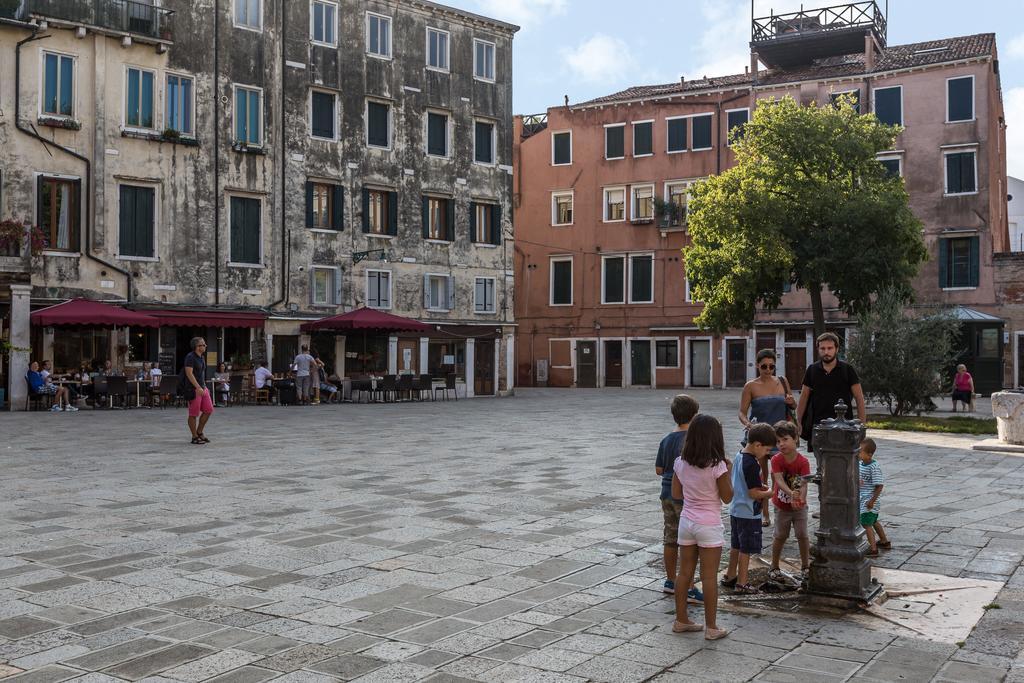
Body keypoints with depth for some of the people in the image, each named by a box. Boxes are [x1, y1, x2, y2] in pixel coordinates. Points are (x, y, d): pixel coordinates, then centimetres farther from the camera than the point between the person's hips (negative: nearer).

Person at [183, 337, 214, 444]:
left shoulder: (202, 357, 14)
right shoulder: (190, 357, -13)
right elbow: (189, 373, -20)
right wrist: (198, 387, -25)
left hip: (202, 388, 9)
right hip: (194, 389, -9)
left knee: (208, 410, 7)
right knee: (193, 414, 0)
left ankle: (199, 432, 20)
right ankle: (195, 437, 7)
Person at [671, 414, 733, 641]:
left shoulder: (680, 463, -3)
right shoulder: (717, 466, -17)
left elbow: (676, 494, 5)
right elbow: (727, 497, -8)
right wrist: (727, 472, 0)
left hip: (686, 522, 5)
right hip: (709, 525, -5)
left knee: (684, 573, 13)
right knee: (709, 577, 2)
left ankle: (681, 620, 22)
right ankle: (711, 627, 9)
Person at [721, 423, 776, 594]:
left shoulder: (738, 457, 6)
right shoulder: (752, 464, -23)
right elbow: (753, 493, -22)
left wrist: (760, 486, 9)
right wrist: (768, 493, -6)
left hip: (735, 510, 9)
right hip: (749, 514, -9)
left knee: (736, 546, 20)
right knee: (746, 549, 2)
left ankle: (730, 577, 30)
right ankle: (741, 584, 9)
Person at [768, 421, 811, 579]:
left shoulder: (803, 462, -17)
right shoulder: (776, 460, -17)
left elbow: (804, 483, -26)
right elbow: (779, 480, -28)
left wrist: (801, 498, -45)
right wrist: (791, 493, -46)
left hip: (799, 506, 0)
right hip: (782, 506, 0)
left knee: (802, 535, 4)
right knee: (780, 536, 8)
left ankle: (805, 566, 22)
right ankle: (774, 567, 22)